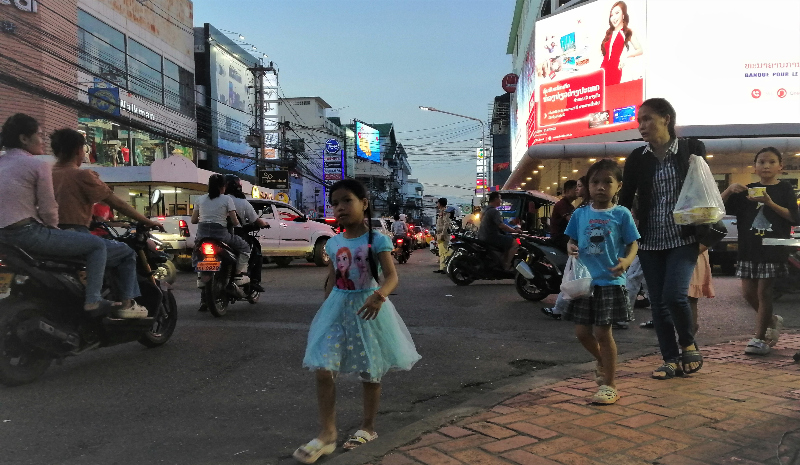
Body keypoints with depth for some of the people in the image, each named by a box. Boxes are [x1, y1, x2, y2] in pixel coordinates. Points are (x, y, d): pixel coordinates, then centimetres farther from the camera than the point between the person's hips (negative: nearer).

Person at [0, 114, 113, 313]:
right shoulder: (38, 165, -9)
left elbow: (17, 202, 17)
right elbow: (48, 209, -9)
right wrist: (53, 228, 11)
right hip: (29, 234, -9)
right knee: (97, 245, 2)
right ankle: (93, 300, -8)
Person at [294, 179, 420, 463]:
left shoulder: (377, 240, -11)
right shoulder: (333, 243, 4)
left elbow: (392, 276, -20)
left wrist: (379, 296, -39)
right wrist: (325, 310, 16)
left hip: (367, 308, -4)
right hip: (337, 308, 4)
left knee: (370, 373, 9)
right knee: (323, 370, -6)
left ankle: (368, 428, 28)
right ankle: (327, 433, 4)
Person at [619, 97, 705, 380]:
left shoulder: (692, 149, -1)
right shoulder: (637, 158, 3)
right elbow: (625, 199, 5)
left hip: (683, 239, -3)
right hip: (650, 242, 3)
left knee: (674, 295, -17)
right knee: (658, 302, 5)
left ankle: (688, 344, 12)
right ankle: (671, 360, 19)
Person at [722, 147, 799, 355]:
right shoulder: (747, 190, 9)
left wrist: (770, 203, -20)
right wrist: (730, 189, -14)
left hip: (773, 250, -4)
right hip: (749, 248, 4)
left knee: (764, 292, -3)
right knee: (748, 292, 6)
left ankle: (760, 338, 4)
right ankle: (773, 321, 32)